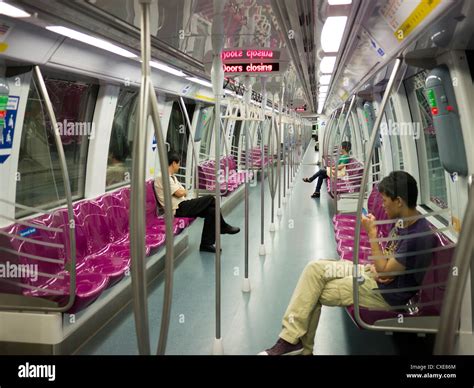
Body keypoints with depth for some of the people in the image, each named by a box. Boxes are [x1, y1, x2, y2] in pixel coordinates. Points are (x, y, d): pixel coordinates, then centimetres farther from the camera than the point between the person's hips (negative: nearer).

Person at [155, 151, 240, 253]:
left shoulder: (171, 176, 20)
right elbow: (179, 193, -19)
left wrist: (183, 191, -4)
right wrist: (184, 191, 2)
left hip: (183, 206, 10)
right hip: (178, 209, -10)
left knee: (211, 211, -7)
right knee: (210, 199, -15)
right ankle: (223, 227, 3)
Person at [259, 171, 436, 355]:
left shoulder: (419, 235, -25)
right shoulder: (404, 222, 4)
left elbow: (384, 271, -21)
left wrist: (371, 232, -18)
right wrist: (377, 267, -7)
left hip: (385, 292, -9)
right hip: (371, 273, 9)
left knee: (313, 294, -10)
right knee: (314, 268, -6)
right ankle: (292, 339, -8)